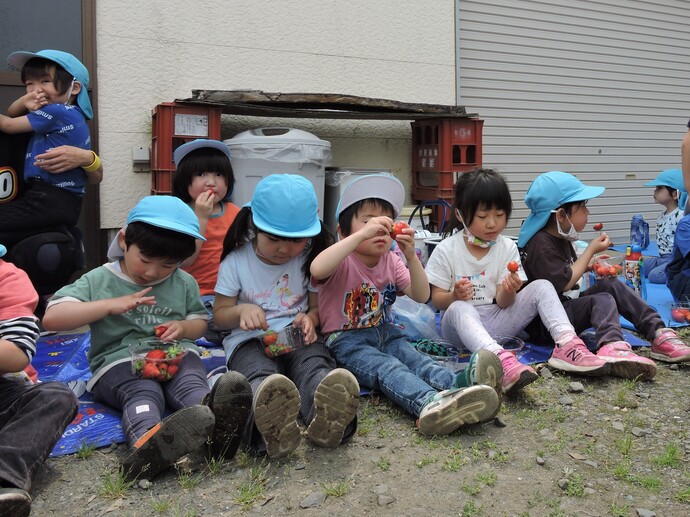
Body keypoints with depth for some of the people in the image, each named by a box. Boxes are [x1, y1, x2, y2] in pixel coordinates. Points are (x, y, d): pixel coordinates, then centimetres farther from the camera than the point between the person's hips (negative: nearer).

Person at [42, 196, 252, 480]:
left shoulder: (184, 283, 13)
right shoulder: (99, 280, 3)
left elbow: (199, 321, 21)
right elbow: (51, 318, -6)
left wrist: (183, 327, -5)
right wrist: (110, 305, -18)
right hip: (119, 361, -2)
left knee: (190, 385, -32)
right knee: (143, 393, -36)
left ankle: (212, 418, -66)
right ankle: (147, 439, -69)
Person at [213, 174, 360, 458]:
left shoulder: (309, 260, 7)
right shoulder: (236, 261, 3)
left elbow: (318, 307, 14)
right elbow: (220, 315, 9)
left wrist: (309, 318, -12)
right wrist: (242, 310, -16)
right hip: (249, 340, -1)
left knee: (315, 366, -35)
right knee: (260, 375, -38)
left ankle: (325, 418, -70)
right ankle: (270, 427, -73)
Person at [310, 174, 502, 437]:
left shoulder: (391, 261, 8)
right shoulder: (343, 261, -10)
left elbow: (421, 296, 0)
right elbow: (317, 269, -36)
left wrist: (411, 257, -17)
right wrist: (363, 233, -37)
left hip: (386, 332, 6)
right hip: (347, 339, -6)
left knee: (411, 356, -26)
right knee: (386, 367, -34)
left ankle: (455, 384, -56)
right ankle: (429, 402, -64)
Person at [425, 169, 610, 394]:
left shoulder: (507, 248, 0)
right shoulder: (446, 250, -8)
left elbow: (503, 303, -3)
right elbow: (437, 299, -6)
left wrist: (509, 291, -27)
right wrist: (455, 296, -28)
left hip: (495, 322, 4)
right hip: (462, 325, -3)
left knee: (541, 287, -11)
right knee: (459, 308, -38)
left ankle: (566, 345, -30)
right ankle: (501, 359, -61)